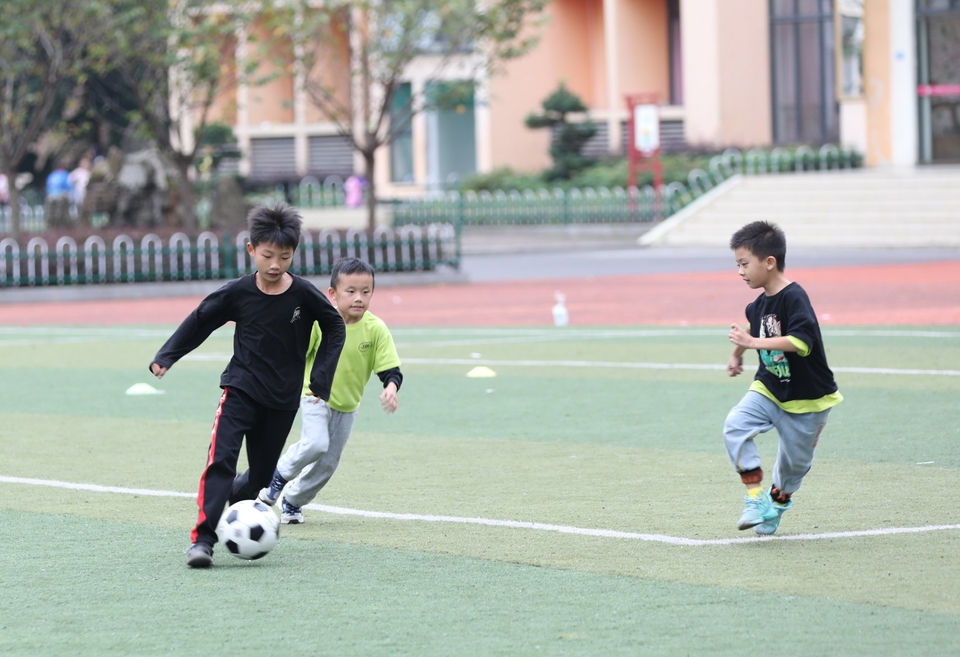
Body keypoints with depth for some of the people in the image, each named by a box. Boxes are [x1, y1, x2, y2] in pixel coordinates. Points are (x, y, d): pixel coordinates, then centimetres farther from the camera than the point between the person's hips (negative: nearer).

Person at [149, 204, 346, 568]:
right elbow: (199, 321, 5)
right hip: (241, 390, -1)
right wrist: (166, 356, -1)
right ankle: (202, 539, -25)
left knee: (261, 475, 7)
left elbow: (335, 328, 6)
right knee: (220, 460, -20)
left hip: (283, 399, 1)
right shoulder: (237, 293, -9)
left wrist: (321, 376, -1)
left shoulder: (304, 295, -10)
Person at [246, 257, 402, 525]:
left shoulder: (376, 329, -16)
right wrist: (307, 383, -24)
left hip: (347, 405, 3)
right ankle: (280, 474, 0)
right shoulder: (319, 321, -20)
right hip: (315, 398, -3)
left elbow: (391, 370, -13)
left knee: (327, 464, 10)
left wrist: (391, 388, -34)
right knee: (316, 443, -27)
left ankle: (293, 501, 33)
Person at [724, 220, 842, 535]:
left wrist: (754, 342, -37)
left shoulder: (794, 297, -24)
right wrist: (737, 353, 36)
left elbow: (802, 342, -37)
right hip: (769, 388, 6)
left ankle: (778, 501, 39)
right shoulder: (759, 304, 1)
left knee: (794, 462, 8)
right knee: (735, 426, -19)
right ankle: (756, 498, -16)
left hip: (806, 400, -6)